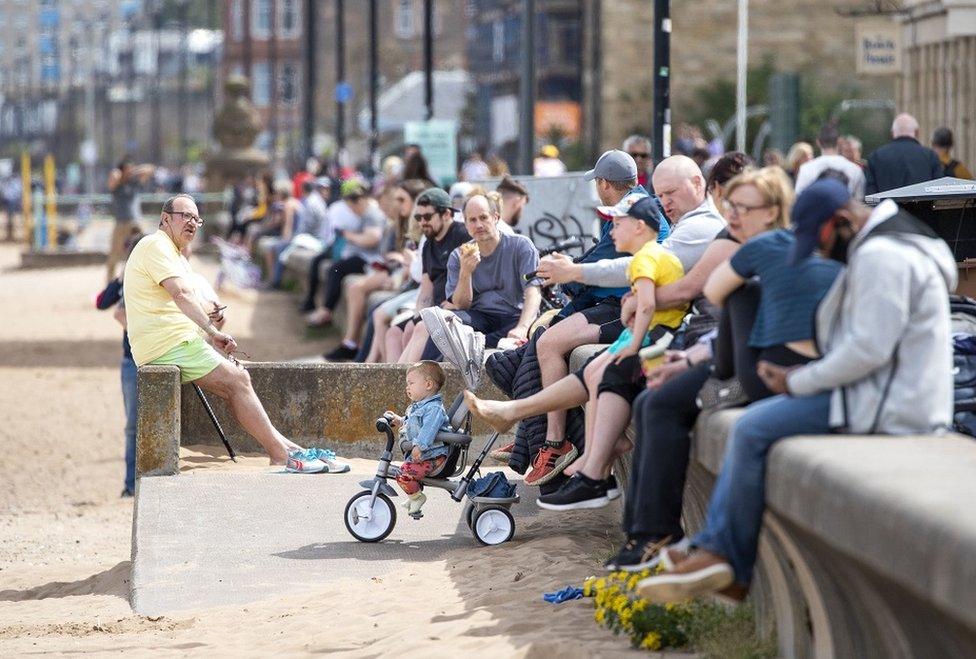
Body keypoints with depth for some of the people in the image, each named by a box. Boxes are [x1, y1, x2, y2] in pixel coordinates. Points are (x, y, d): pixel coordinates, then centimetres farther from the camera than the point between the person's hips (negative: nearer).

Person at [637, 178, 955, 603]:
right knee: (751, 424, 12)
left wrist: (798, 382, -12)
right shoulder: (877, 246, 17)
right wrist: (803, 377, 8)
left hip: (886, 408, -11)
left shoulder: (879, 257, -18)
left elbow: (869, 349, -23)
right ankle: (714, 548, 6)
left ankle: (732, 565, 0)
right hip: (884, 394, 11)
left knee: (753, 430, -12)